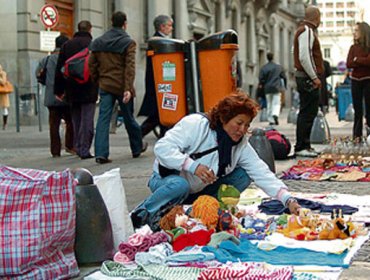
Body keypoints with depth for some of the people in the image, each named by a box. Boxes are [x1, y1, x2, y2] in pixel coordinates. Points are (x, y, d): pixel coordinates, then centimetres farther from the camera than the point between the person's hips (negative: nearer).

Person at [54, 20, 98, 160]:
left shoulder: (66, 45, 8)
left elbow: (59, 70, 9)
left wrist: (59, 90, 14)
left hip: (72, 91, 4)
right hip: (88, 90, -4)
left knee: (76, 120, 14)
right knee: (87, 119, -3)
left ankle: (78, 147, 16)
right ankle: (84, 150, -6)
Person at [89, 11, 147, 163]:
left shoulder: (98, 42, 8)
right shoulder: (128, 42, -6)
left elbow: (92, 65, 9)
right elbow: (129, 67, -15)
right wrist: (128, 88, -19)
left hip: (105, 86, 3)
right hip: (122, 86, -3)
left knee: (103, 119, -1)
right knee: (129, 118, 12)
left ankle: (101, 153, -11)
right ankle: (137, 148, 29)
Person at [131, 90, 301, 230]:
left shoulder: (242, 145, -5)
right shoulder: (195, 124, -22)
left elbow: (262, 173, -10)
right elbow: (162, 147, -29)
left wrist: (288, 200, -23)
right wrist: (193, 165, -39)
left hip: (198, 192, 6)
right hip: (166, 179, -6)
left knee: (243, 176, -9)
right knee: (180, 185, -41)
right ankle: (141, 216, -18)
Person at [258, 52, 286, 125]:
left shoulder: (263, 68, -1)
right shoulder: (279, 67, 2)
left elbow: (261, 79, -4)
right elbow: (284, 77, 7)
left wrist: (263, 85, 15)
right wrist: (285, 85, 22)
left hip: (267, 89, 1)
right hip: (277, 88, -1)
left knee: (269, 104, 9)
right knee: (277, 103, 0)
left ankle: (271, 120, 8)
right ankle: (275, 114, -28)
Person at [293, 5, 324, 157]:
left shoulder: (305, 30, 19)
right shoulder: (307, 31, -13)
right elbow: (304, 57, -22)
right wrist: (314, 77, -18)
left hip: (307, 77, 11)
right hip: (308, 78, -11)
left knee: (308, 112, 13)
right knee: (307, 113, -9)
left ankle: (304, 145, 19)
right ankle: (301, 147, -7)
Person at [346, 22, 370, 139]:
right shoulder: (353, 47, 7)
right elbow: (349, 64, -4)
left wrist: (356, 60, -6)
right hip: (355, 80, 4)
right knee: (357, 109, 5)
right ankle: (357, 136, 7)